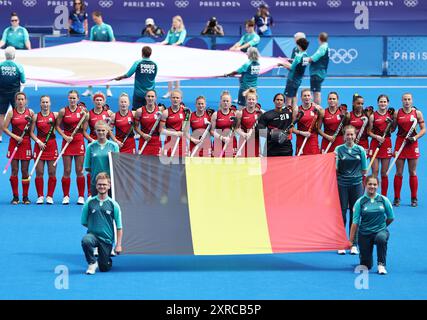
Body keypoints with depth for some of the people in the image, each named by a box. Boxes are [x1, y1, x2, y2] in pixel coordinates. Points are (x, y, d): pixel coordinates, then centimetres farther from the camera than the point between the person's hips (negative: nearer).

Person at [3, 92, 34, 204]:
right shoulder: (11, 112, 1)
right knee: (14, 170, 0)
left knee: (25, 171, 2)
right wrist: (15, 136, -11)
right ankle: (15, 196, 6)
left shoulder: (30, 112, 3)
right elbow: (5, 128, -1)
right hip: (14, 143, 0)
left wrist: (30, 121, -12)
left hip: (26, 143, 0)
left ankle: (25, 197, 8)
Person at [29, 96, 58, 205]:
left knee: (52, 173, 1)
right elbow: (31, 132, 3)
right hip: (39, 145, 0)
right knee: (39, 173, -1)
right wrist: (38, 141, -10)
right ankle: (40, 196, 7)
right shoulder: (36, 116, 3)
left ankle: (50, 196, 8)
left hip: (52, 145, 0)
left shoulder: (55, 115, 2)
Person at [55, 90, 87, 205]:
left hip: (79, 141, 0)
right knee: (67, 171, 0)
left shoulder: (82, 110, 1)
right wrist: (65, 136, -10)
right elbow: (57, 126, 3)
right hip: (67, 141, 0)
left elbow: (83, 128, -2)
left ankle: (81, 196, 7)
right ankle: (66, 196, 7)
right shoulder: (63, 111, -1)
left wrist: (84, 116, -15)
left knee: (79, 171, 2)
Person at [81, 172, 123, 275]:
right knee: (86, 241, -37)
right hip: (93, 235, 0)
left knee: (104, 268, 3)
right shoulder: (89, 202, -1)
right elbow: (84, 222, 8)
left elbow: (119, 227, 0)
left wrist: (118, 245, -4)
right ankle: (92, 263, -11)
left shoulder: (113, 205, -2)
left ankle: (107, 260, 41)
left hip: (107, 239, 0)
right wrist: (94, 227, 1)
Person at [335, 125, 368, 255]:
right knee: (342, 213, 1)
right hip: (342, 184, -1)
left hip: (356, 184, 1)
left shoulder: (360, 150, 3)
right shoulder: (339, 149, -1)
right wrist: (333, 160, -19)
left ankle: (354, 244, 12)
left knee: (355, 214, 5)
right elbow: (335, 169, -4)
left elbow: (364, 170, 10)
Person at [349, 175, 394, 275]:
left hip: (380, 231, 0)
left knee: (381, 238, -40)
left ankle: (381, 265, -22)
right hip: (364, 233, 0)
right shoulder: (360, 202, -5)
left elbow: (391, 218, 10)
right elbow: (355, 223, -6)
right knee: (366, 266, 4)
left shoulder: (384, 200, -2)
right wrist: (350, 241, -7)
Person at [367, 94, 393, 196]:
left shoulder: (390, 114, 6)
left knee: (384, 173, 5)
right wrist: (376, 136, -16)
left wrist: (391, 122, -6)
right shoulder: (373, 116, 0)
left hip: (387, 143, 2)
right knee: (375, 171, -6)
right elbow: (369, 131, 1)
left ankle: (384, 196, 11)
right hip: (375, 143, -2)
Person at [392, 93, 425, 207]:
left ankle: (414, 198, 10)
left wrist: (415, 137, -12)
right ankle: (396, 198, 7)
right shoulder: (397, 113, 3)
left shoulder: (417, 113, 2)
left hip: (412, 143, 0)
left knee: (413, 172, 3)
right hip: (400, 142, 0)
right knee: (399, 173, 1)